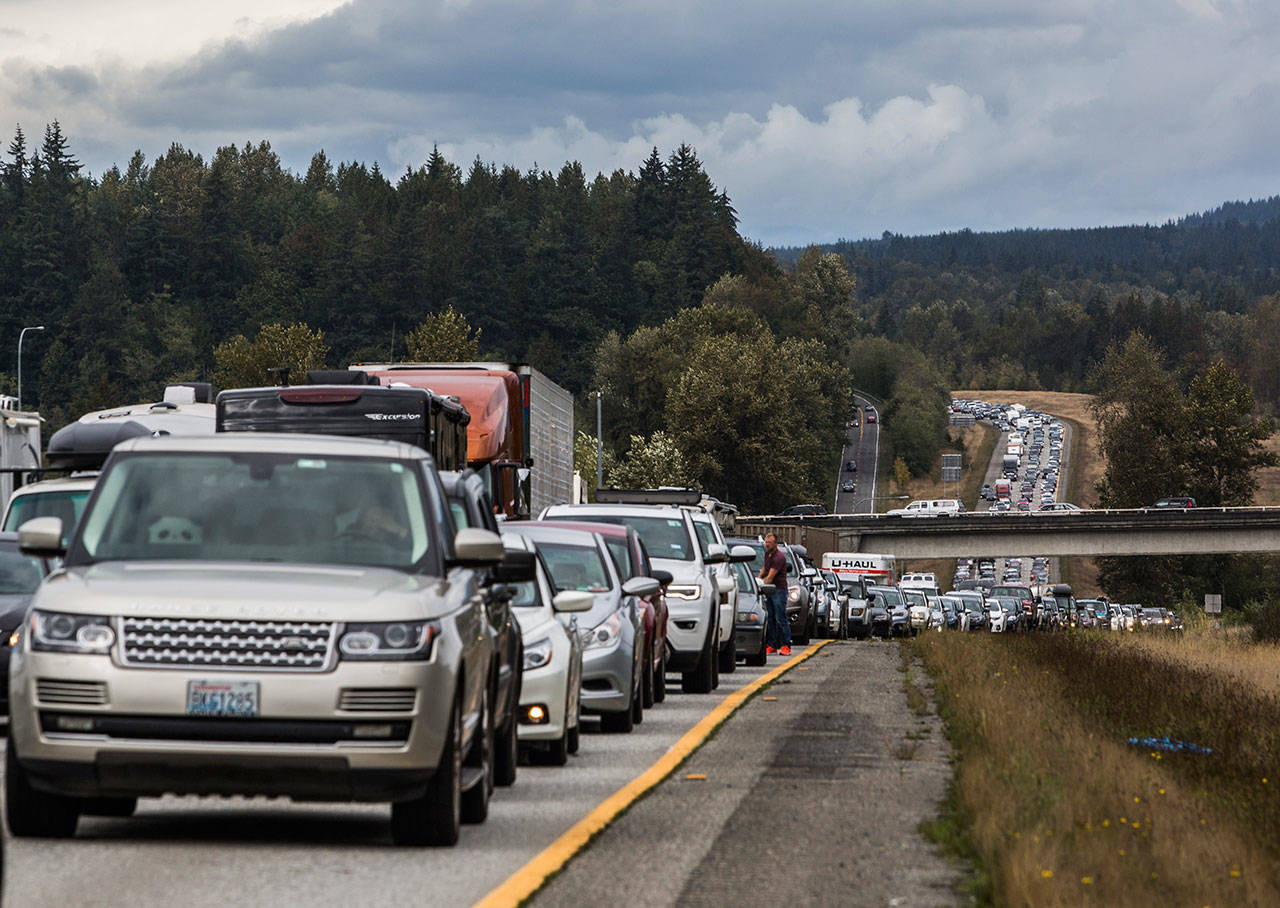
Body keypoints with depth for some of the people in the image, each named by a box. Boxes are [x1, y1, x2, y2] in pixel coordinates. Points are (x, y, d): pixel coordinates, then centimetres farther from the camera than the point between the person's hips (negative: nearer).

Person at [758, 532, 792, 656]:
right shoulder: (767, 554, 10)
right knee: (770, 619, 7)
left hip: (779, 589, -8)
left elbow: (770, 577, -22)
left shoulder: (779, 557, -18)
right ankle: (771, 645, 10)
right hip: (768, 590, 8)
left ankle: (786, 646, -6)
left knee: (780, 619, -9)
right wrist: (758, 579, 16)